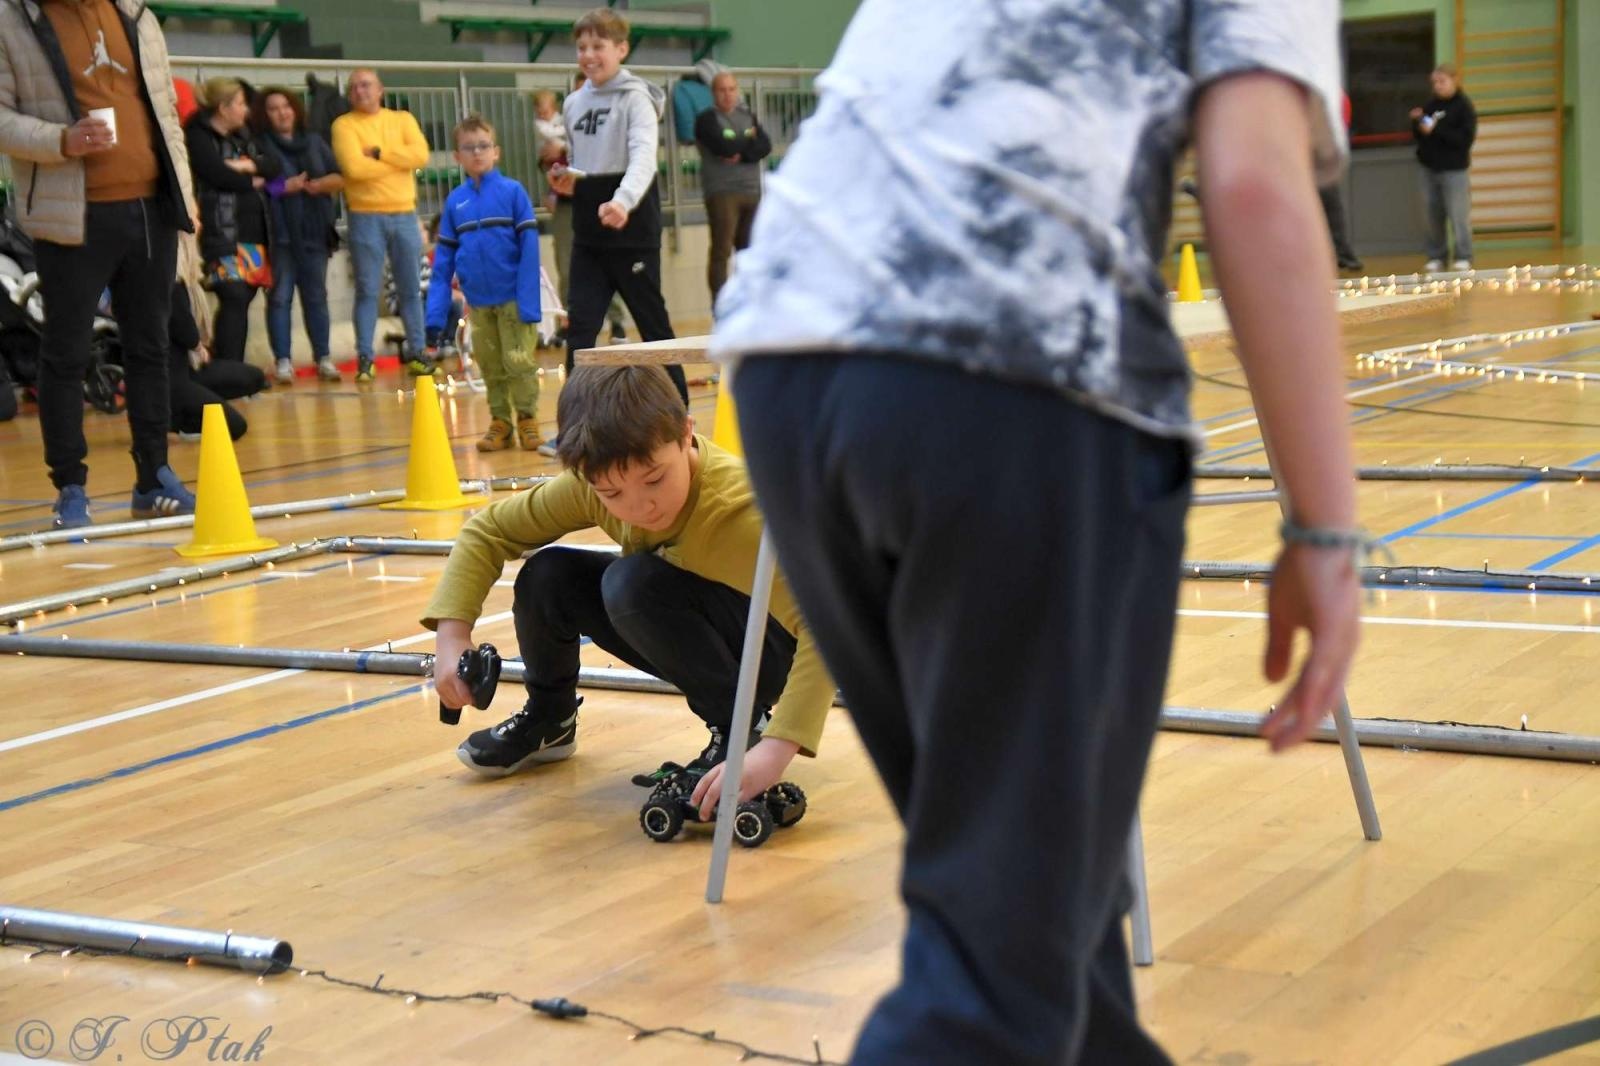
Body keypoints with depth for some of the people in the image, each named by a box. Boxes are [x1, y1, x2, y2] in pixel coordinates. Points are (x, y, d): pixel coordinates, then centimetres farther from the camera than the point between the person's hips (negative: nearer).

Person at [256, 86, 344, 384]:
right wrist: (284, 187, -17)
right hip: (280, 233, -4)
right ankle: (283, 360, 1)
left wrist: (320, 184, -7)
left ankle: (323, 358, 12)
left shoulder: (314, 142, 15)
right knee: (280, 297, -3)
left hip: (314, 231, 4)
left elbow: (340, 178, 12)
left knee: (316, 296, 7)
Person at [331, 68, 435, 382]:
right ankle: (364, 359, 1)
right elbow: (354, 167, -15)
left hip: (404, 214, 3)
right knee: (368, 291, -3)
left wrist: (379, 152, -12)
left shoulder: (402, 120, 10)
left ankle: (417, 354, 16)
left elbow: (421, 155, -7)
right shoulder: (344, 125, 0)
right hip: (366, 217, -3)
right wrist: (398, 161, -7)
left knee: (411, 289, 8)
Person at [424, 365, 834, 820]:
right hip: (696, 634, 6)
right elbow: (487, 530, -6)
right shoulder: (595, 483, -18)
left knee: (634, 585, -30)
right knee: (547, 577, -14)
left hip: (772, 650, -6)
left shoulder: (739, 505, -35)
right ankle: (548, 720, 14)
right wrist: (452, 635, -19)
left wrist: (776, 749, -51)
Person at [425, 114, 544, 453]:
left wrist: (529, 303, -16)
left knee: (519, 362, 1)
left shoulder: (512, 191, -6)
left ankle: (527, 419, 15)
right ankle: (500, 421, 22)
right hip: (478, 302, 3)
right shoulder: (455, 201, 4)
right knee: (490, 367, 11)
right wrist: (435, 315, 2)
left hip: (512, 299, -3)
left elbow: (529, 247, -9)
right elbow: (443, 261, 6)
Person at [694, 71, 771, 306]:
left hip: (752, 192, 5)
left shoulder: (748, 115, 15)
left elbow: (766, 146, 1)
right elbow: (723, 147, -17)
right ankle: (719, 306, -9)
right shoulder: (707, 119, -1)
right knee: (721, 251, -9)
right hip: (722, 193, -5)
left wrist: (742, 155, -15)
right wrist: (749, 139, -1)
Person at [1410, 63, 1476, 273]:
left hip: (1454, 169, -5)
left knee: (1458, 215, -5)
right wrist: (1417, 123, -6)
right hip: (1430, 168, 5)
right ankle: (1436, 257, 15)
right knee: (1433, 215, 7)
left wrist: (1436, 130, -20)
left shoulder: (1464, 106, -6)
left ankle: (1463, 257, 3)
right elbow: (1419, 135, 15)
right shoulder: (1430, 104, 9)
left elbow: (1466, 138, -15)